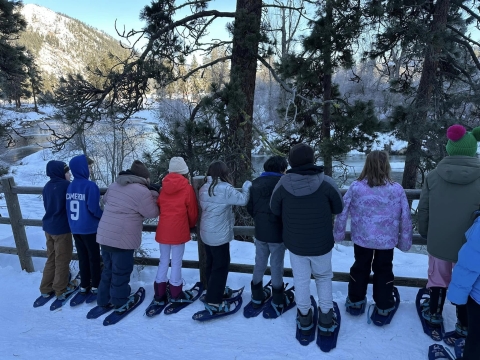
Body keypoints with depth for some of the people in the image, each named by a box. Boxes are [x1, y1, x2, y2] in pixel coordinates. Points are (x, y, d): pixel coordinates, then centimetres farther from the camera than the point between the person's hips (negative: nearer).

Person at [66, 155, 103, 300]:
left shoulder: (70, 186, 3)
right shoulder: (90, 185, -19)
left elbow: (68, 207, 10)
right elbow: (93, 207, -20)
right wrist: (103, 217, -2)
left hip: (75, 228, 6)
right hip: (89, 228, -6)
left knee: (82, 257, 17)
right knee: (94, 257, 9)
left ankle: (84, 285, 25)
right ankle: (95, 285, 17)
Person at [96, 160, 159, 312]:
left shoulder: (114, 185, 10)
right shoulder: (142, 191, -14)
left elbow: (105, 199, 28)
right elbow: (152, 213, -5)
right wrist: (153, 196, 7)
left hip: (105, 235, 8)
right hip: (123, 239, -7)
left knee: (108, 268, 21)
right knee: (121, 271, 8)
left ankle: (104, 299, 33)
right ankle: (120, 303, 22)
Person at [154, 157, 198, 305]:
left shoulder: (164, 187, 6)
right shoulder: (187, 188, -7)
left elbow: (159, 206, 13)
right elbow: (192, 211, -2)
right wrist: (191, 225, 16)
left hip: (163, 229, 5)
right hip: (179, 229, -4)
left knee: (163, 260, 14)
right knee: (176, 262, 5)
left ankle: (160, 292, 20)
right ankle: (175, 293, 14)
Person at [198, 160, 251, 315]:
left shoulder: (204, 188, 6)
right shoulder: (225, 188, -18)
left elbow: (204, 207, 11)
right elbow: (243, 200, -18)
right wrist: (247, 186, 1)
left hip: (206, 233, 8)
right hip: (220, 234, -8)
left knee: (211, 264, 19)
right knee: (221, 266, 0)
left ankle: (213, 292, 33)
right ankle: (213, 302, 3)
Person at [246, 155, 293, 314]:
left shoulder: (255, 183, 4)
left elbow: (250, 207, 6)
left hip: (260, 231, 5)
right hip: (277, 232, -5)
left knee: (260, 262, 16)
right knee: (276, 265, 7)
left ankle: (257, 295, 28)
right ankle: (278, 299, 19)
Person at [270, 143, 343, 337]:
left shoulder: (283, 183, -17)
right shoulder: (326, 182, -20)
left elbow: (275, 209, -3)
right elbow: (338, 208, -7)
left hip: (295, 243, 1)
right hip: (322, 243, 0)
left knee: (301, 280, 18)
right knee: (324, 277, 22)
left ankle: (305, 317, 32)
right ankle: (326, 317, 29)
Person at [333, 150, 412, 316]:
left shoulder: (355, 187, -13)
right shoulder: (397, 189, -11)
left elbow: (342, 212, -6)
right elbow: (405, 218, -4)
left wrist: (338, 233, 7)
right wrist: (405, 241, 8)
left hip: (362, 239, 0)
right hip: (387, 240, 0)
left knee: (360, 268, 20)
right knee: (384, 271, 18)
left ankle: (355, 301, 35)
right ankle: (384, 306, 29)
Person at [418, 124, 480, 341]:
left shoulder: (434, 175, -9)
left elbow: (423, 208, -1)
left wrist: (423, 232, 15)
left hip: (438, 241, 1)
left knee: (438, 278, 20)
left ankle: (434, 314, 36)